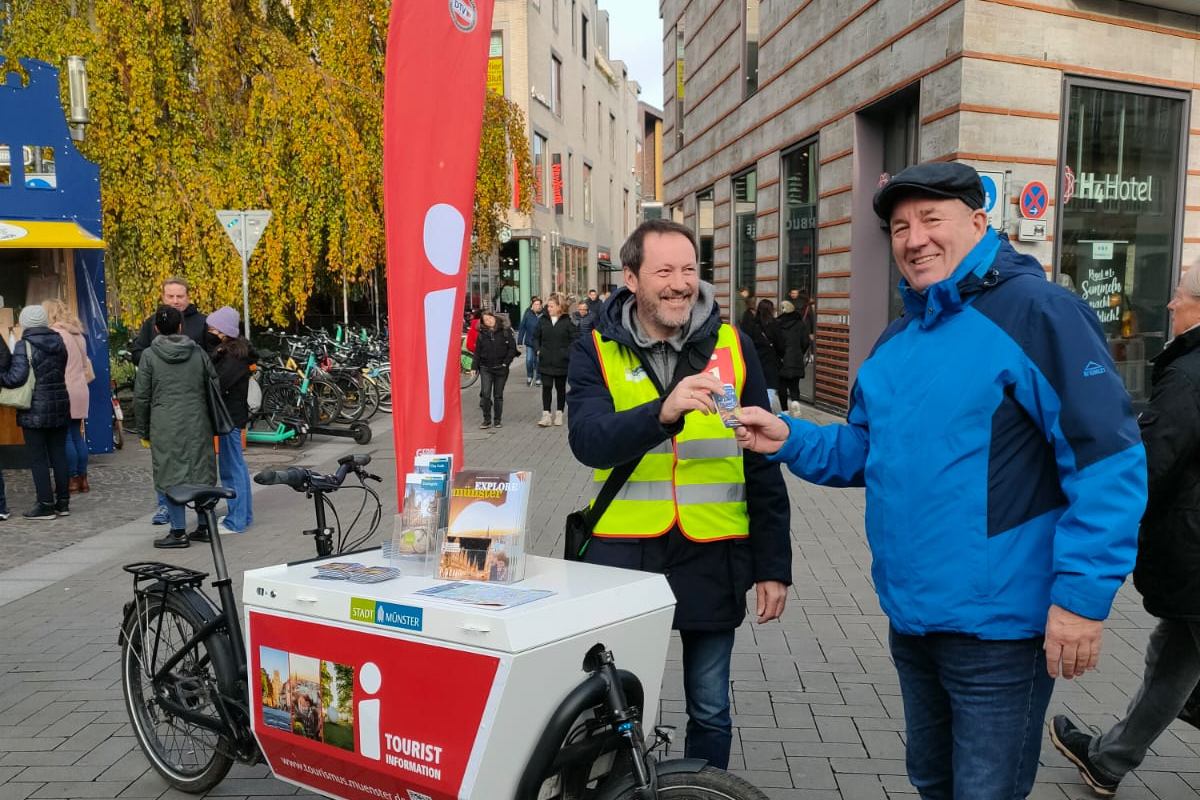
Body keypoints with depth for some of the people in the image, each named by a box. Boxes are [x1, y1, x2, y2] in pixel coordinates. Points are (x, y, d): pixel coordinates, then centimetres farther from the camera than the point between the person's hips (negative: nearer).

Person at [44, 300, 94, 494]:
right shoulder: (77, 335, 15)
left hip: (64, 392, -8)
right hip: (80, 391, 8)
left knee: (65, 437, -3)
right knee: (77, 435, 11)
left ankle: (72, 480, 0)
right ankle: (82, 478, 13)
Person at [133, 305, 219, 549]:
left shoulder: (149, 355, -2)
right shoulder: (197, 352, 5)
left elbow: (141, 397, 0)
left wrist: (145, 431, 10)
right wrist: (211, 422, 17)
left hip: (165, 427, -2)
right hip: (198, 425, 3)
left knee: (172, 476, 3)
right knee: (201, 473, 10)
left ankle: (179, 531, 6)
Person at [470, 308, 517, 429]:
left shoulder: (505, 331, -1)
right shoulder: (482, 334, 5)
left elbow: (512, 348, -2)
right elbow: (477, 351, 8)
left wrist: (506, 362, -10)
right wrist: (474, 366, 0)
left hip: (501, 369, -1)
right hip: (486, 369, 1)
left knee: (498, 395, 8)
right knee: (485, 394, -8)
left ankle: (498, 419, 19)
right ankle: (487, 420, 2)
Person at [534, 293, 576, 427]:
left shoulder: (566, 321, -6)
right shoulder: (543, 320, 2)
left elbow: (575, 338, -5)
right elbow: (536, 337, 12)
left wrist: (568, 352, -13)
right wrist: (538, 349, -2)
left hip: (561, 361, -1)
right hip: (546, 361, 2)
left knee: (560, 388, 10)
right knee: (546, 387, -2)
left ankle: (559, 414, 21)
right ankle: (546, 416, 0)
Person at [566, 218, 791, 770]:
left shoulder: (732, 347, 2)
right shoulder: (597, 352, -1)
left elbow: (762, 465, 5)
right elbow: (588, 441, -18)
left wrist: (773, 564, 3)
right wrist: (663, 412, -35)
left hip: (712, 557, 1)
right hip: (623, 553, -1)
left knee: (710, 710, 15)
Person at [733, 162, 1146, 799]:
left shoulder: (1035, 311, -15)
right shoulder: (897, 338, 10)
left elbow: (1109, 460, -19)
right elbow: (864, 450, 15)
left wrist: (1084, 593, -22)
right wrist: (790, 441, -2)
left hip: (998, 623, -8)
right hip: (910, 615, 8)